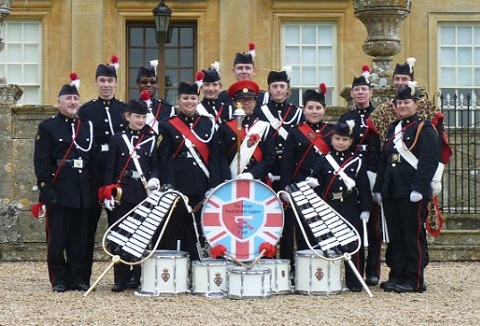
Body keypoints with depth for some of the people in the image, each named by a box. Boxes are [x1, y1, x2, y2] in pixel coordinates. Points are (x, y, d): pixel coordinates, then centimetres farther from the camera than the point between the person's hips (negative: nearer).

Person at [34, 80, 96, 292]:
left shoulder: (87, 127, 14)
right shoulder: (47, 127, 0)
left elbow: (93, 160, 16)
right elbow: (41, 161, -6)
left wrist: (95, 189, 10)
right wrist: (46, 189, -14)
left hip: (82, 193, 4)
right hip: (59, 192, -4)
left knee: (79, 239, 6)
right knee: (57, 238, -1)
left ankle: (76, 277, 14)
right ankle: (59, 279, 7)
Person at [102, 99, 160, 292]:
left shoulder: (152, 140, 9)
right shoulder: (117, 139, 5)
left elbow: (156, 166, 11)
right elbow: (110, 169, 2)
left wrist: (154, 179, -10)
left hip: (144, 194, 1)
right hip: (122, 195, -1)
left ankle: (136, 277, 12)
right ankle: (120, 279, 4)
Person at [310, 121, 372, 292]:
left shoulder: (357, 161, 4)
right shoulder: (324, 161, 7)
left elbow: (364, 188, 3)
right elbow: (316, 183, 9)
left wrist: (365, 210, -1)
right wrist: (312, 183, -14)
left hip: (351, 210, -1)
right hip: (329, 209, 1)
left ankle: (354, 281, 5)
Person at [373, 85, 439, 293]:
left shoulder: (424, 129, -5)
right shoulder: (393, 129, 18)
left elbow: (429, 161, -13)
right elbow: (383, 161, 21)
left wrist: (419, 188, -20)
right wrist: (378, 188, 15)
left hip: (412, 193, -7)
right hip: (391, 192, 7)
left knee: (414, 236, -2)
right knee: (395, 236, 10)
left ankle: (414, 281, 2)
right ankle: (397, 276, 17)